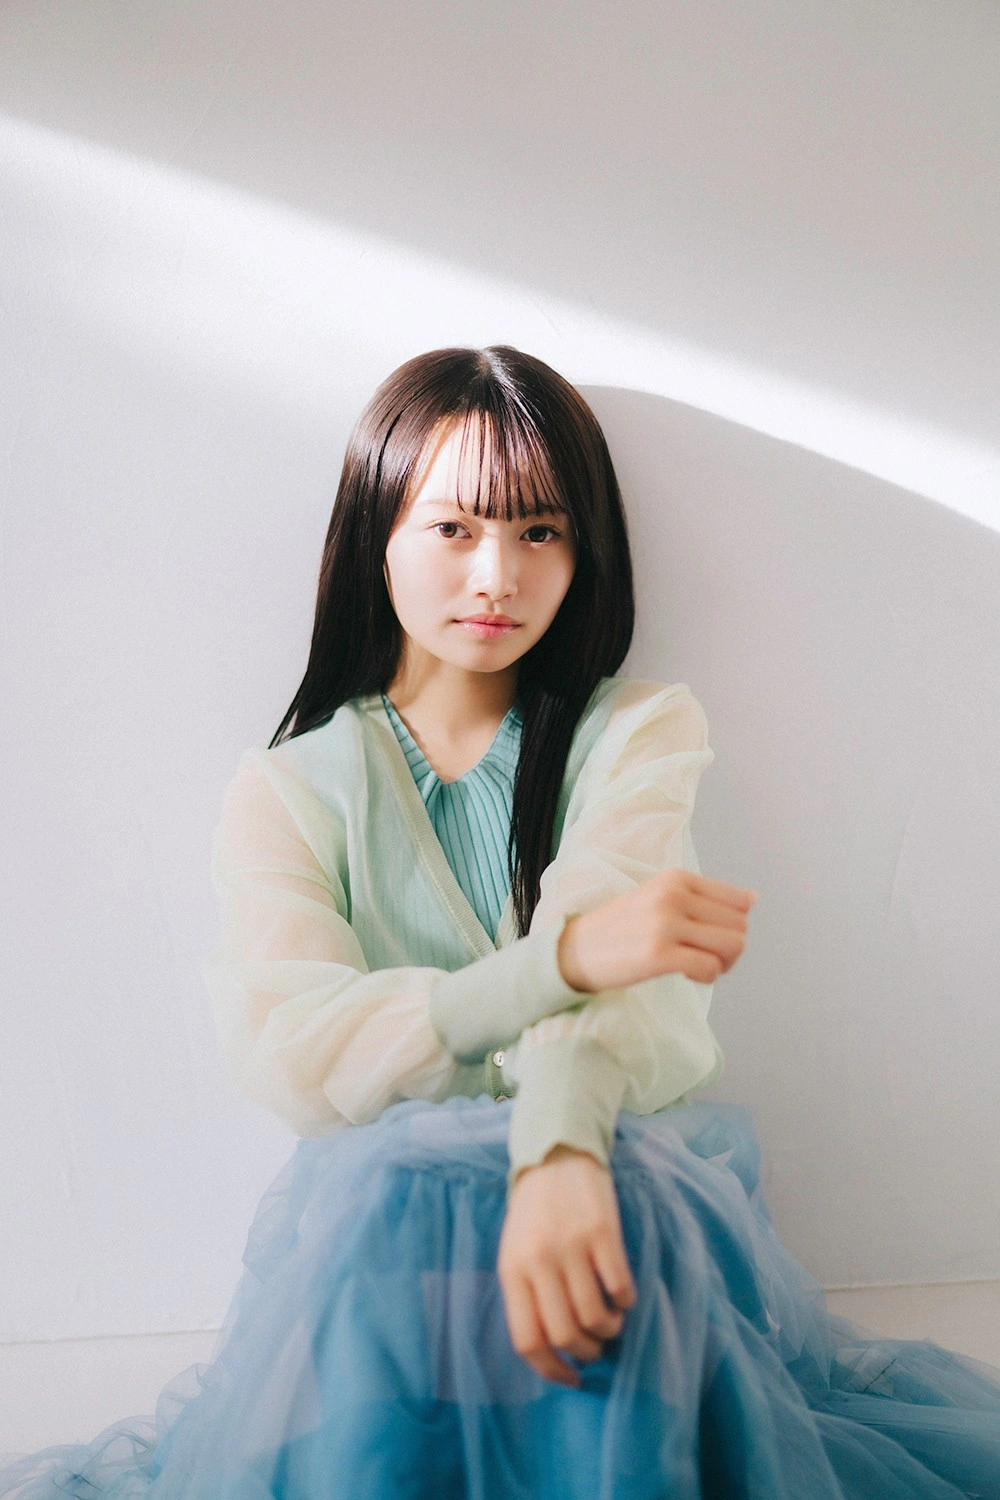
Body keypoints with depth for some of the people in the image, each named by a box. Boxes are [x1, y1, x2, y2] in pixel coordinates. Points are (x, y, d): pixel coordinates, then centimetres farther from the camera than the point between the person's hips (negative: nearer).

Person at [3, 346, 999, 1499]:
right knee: (385, 1197, -36)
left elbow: (603, 938, -14)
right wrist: (563, 960, -29)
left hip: (631, 1169, 0)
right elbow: (288, 1058, -13)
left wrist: (562, 1147, -37)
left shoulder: (641, 728, 7)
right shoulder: (291, 789, 5)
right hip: (383, 1191, 1)